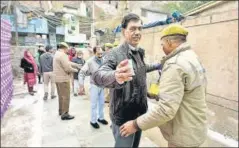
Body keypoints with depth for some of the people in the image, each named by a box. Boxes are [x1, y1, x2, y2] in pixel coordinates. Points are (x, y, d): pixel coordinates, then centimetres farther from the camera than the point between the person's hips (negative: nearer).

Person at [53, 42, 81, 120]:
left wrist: (77, 65, 9)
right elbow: (68, 68, -23)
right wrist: (75, 70, -6)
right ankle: (65, 114, 6)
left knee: (61, 96, 20)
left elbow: (68, 63, 14)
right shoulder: (62, 55, -19)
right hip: (63, 79, -10)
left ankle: (61, 111, 33)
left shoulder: (57, 54, 14)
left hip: (58, 78, 10)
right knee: (65, 97, -1)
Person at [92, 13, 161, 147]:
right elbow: (98, 76, -39)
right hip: (123, 115, -7)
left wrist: (158, 65, 30)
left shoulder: (140, 52, 4)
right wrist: (115, 77, -60)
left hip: (140, 112, 7)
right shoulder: (115, 53, -21)